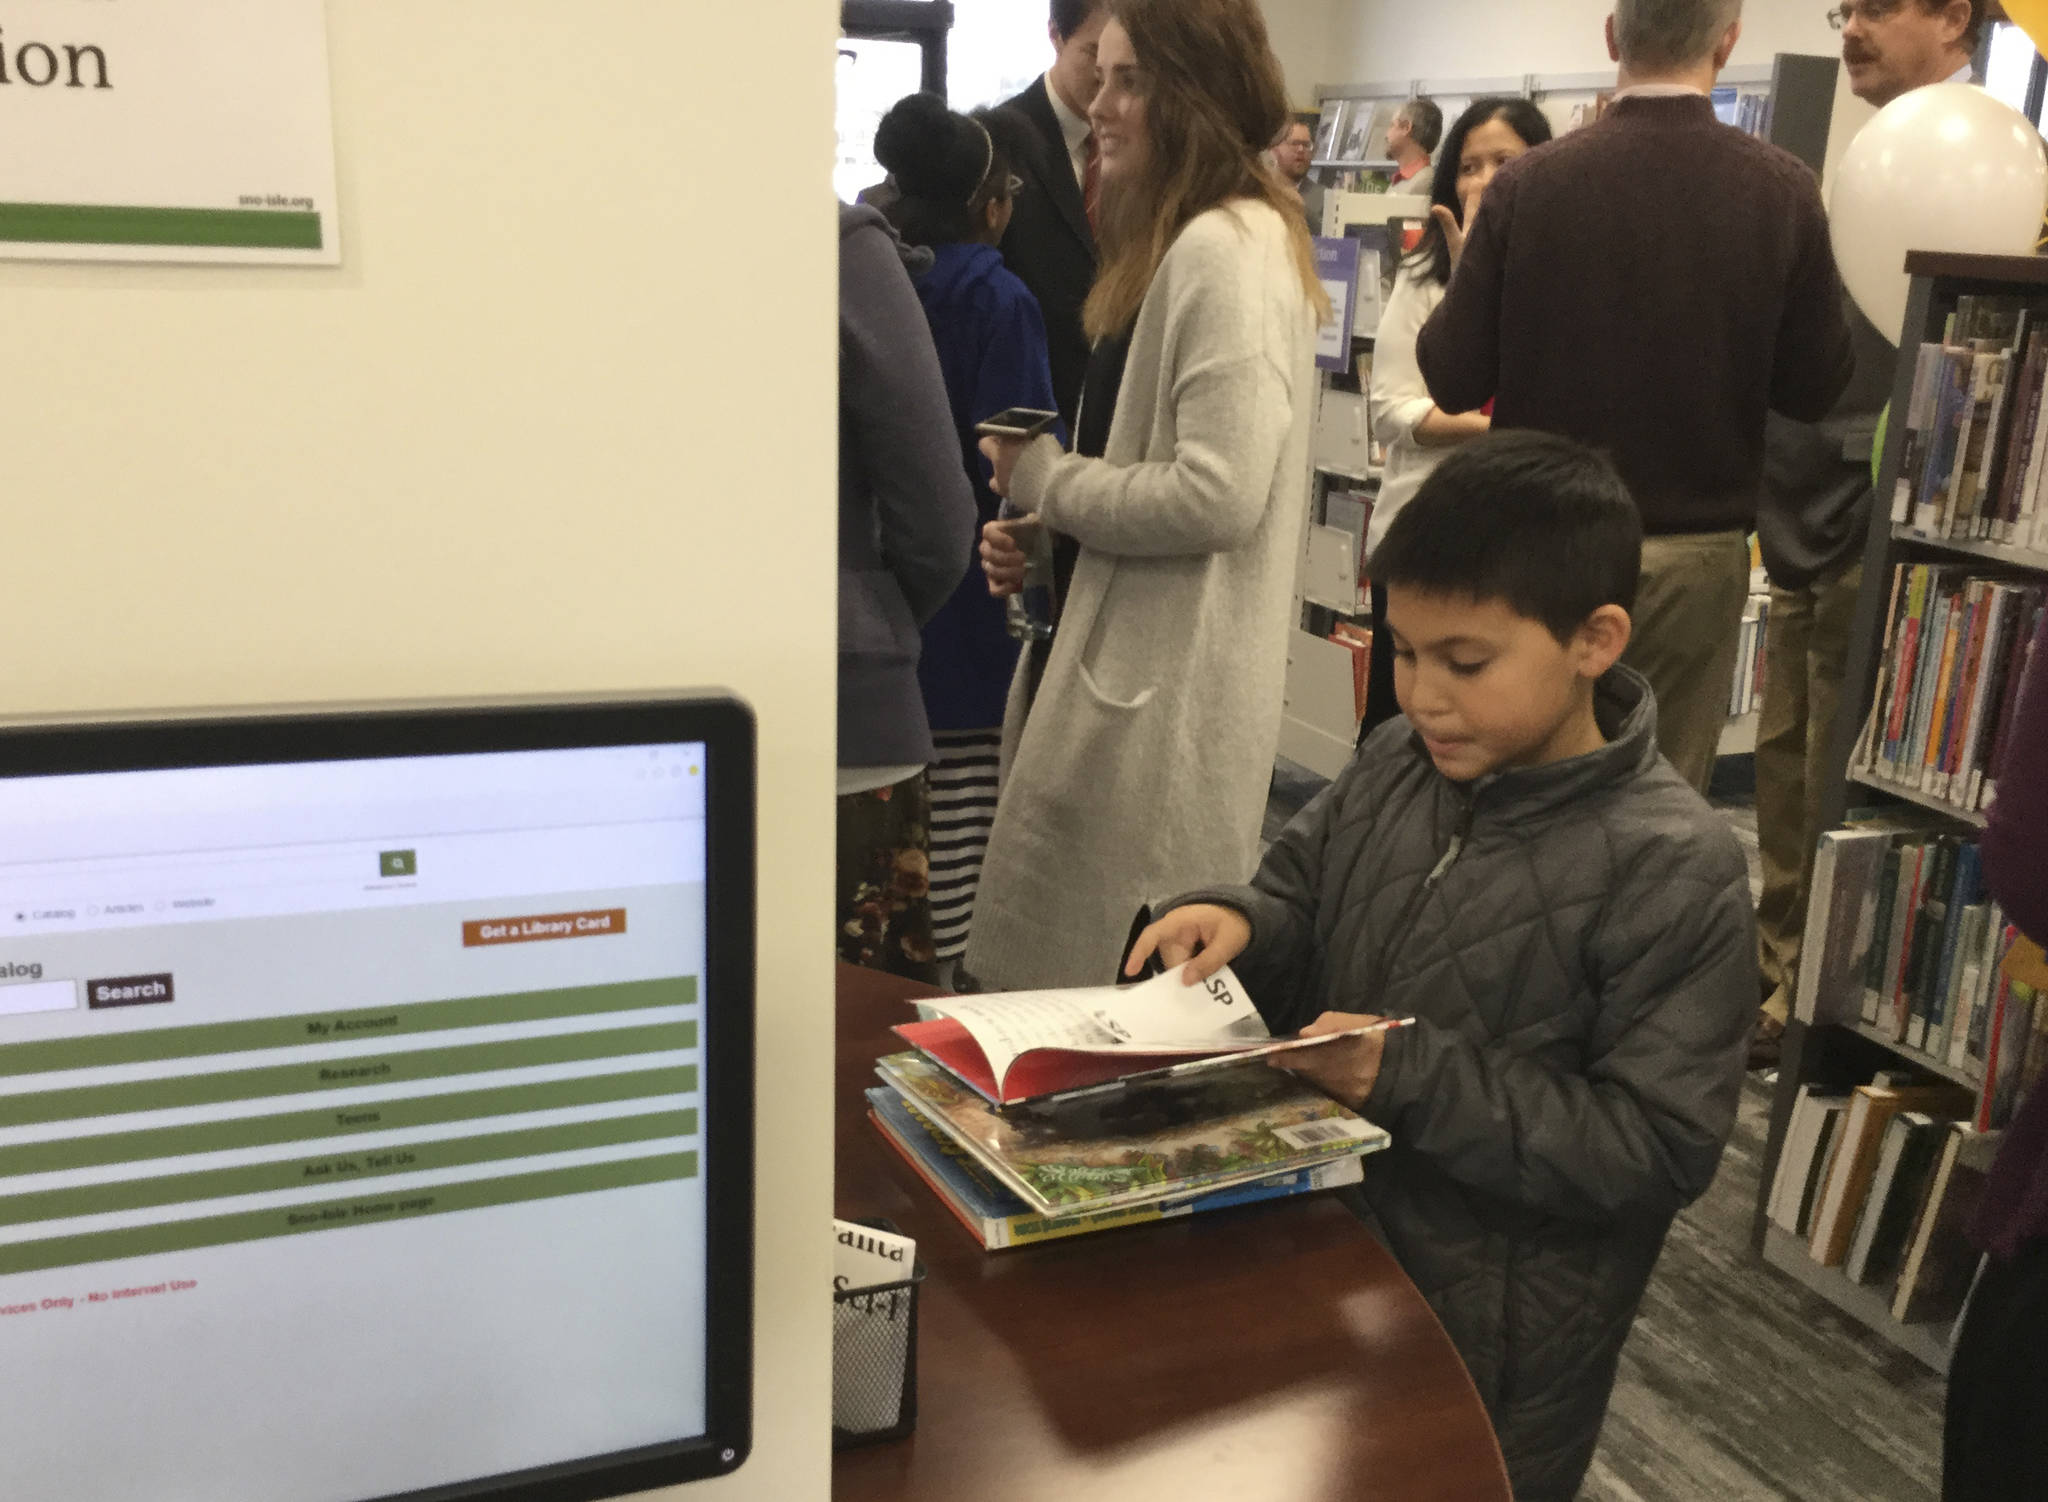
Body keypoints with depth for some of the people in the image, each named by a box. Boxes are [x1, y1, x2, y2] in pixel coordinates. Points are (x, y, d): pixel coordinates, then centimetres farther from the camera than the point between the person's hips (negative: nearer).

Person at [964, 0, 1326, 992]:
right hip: (1133, 656, 10)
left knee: (1104, 985, -1)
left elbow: (1220, 494, -24)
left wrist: (1042, 479, -11)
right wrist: (1041, 535, 6)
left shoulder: (1224, 252, -16)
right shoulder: (1184, 244, 16)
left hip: (1167, 685, -10)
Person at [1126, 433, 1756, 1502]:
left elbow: (1658, 1150, -21)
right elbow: (1298, 902, 11)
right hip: (1324, 1260, 6)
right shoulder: (1397, 766, -4)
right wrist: (1238, 924, -13)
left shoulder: (1674, 871, -21)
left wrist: (1412, 1076, -27)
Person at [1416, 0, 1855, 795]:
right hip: (1693, 554, 0)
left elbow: (1451, 379, -6)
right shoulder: (1783, 191, -7)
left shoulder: (1528, 184, -9)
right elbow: (1815, 390, -1)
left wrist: (1472, 271, 11)